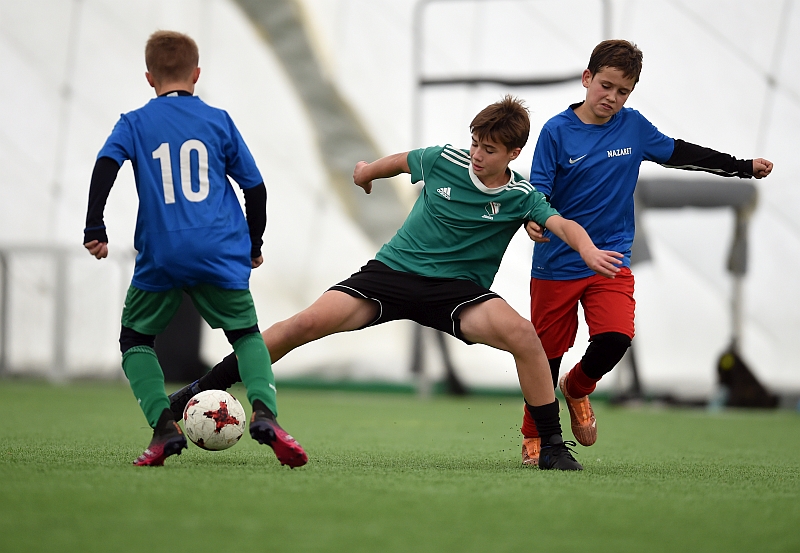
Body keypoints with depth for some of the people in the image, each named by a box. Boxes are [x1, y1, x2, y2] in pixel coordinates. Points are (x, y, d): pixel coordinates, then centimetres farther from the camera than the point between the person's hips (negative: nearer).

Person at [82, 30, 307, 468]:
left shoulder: (134, 124, 8)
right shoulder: (218, 121, 11)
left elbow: (105, 166, -10)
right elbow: (255, 187, 12)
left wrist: (94, 229, -9)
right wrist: (254, 246, 25)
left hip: (160, 256, -1)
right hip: (220, 253, 1)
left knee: (135, 339, 18)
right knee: (246, 334, 15)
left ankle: (163, 425, -3)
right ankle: (264, 412, -12)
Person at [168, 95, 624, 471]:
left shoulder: (522, 197, -6)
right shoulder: (444, 160, -3)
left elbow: (563, 224, -21)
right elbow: (401, 161, 18)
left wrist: (588, 249, -43)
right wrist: (367, 171, 36)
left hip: (458, 290, -1)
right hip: (392, 270, 1)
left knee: (522, 334, -29)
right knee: (308, 323, -18)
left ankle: (553, 446, -14)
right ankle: (204, 391, -6)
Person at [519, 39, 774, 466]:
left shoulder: (633, 126, 2)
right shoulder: (557, 131, -8)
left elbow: (678, 153, 16)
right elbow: (537, 193, -9)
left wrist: (744, 167, 20)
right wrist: (533, 220, -32)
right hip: (556, 265, -2)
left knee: (615, 338, -19)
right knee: (548, 351, 5)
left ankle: (578, 387, 14)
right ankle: (533, 436, 28)